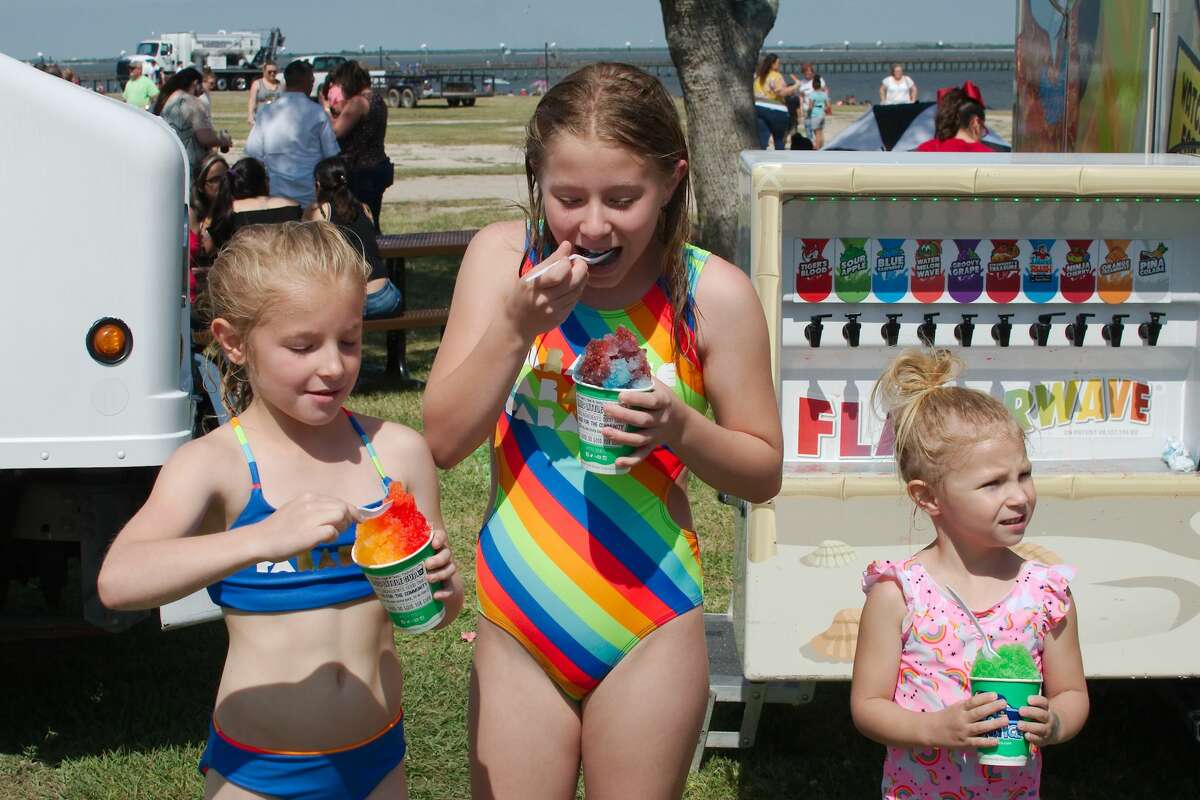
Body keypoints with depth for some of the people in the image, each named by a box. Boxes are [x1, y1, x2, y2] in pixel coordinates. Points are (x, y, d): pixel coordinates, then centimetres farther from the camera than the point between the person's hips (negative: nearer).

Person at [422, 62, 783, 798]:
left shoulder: (712, 294, -10)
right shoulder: (503, 256, -6)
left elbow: (764, 472, -1)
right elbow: (444, 441, -7)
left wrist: (678, 427, -21)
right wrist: (516, 326, -21)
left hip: (650, 629, -1)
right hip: (517, 624, 2)